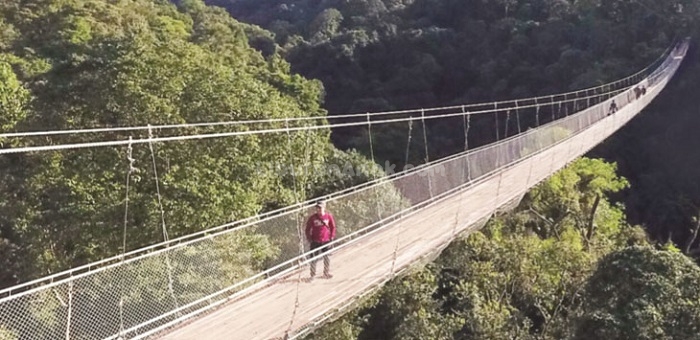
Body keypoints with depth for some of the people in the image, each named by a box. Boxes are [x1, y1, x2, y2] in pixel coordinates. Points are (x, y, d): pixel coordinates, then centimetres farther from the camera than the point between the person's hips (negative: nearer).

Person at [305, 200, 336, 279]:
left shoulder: (329, 216, -5)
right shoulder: (312, 218, -7)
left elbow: (333, 227, 5)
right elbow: (308, 228, 1)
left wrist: (332, 237, 0)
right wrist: (309, 238, -4)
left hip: (326, 241, 1)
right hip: (315, 241, -1)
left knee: (326, 257, 14)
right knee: (314, 258, 3)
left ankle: (326, 272, 31)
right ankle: (313, 274, 16)